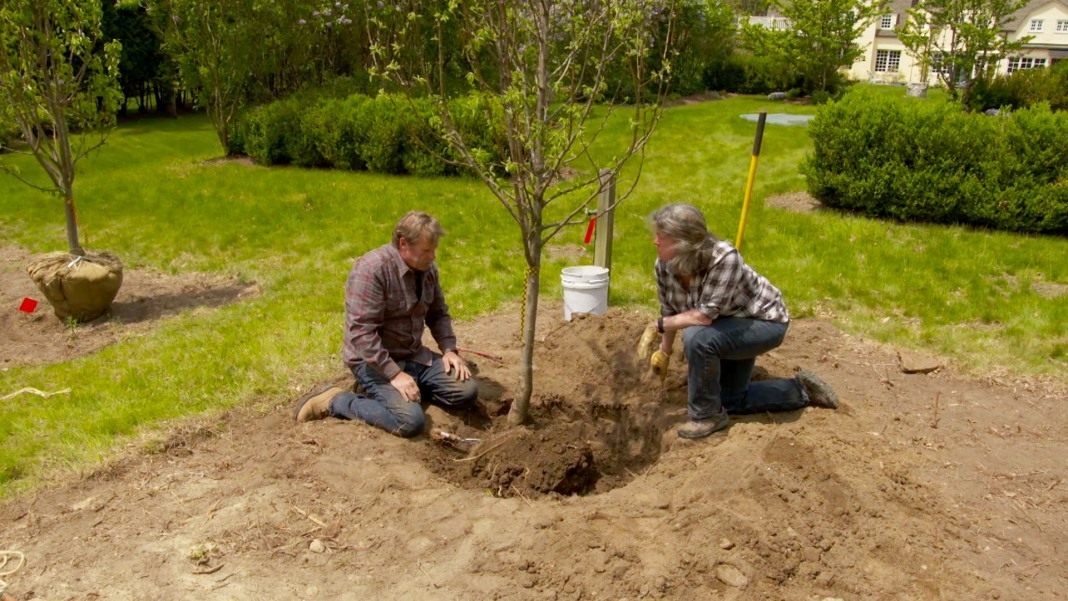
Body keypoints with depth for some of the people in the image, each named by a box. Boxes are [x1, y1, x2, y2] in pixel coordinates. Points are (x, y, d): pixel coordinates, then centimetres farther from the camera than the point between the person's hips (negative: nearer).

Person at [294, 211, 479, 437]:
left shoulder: (427, 268, 2)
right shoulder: (372, 268, -23)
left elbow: (438, 314, 15)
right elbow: (361, 332, -27)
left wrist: (449, 350, -1)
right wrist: (395, 374, -28)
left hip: (414, 356, 7)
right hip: (373, 361, -7)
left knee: (466, 390, -8)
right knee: (410, 420, -26)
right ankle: (335, 401, -8)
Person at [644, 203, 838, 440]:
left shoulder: (724, 258, -38)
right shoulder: (664, 266, -18)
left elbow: (704, 315, -39)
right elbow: (670, 313, -2)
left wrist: (659, 325, -28)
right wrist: (664, 353, 7)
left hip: (764, 322, -8)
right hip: (729, 326, 8)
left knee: (697, 338, -34)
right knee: (731, 401, 18)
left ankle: (708, 415, -13)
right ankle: (801, 390, 34)